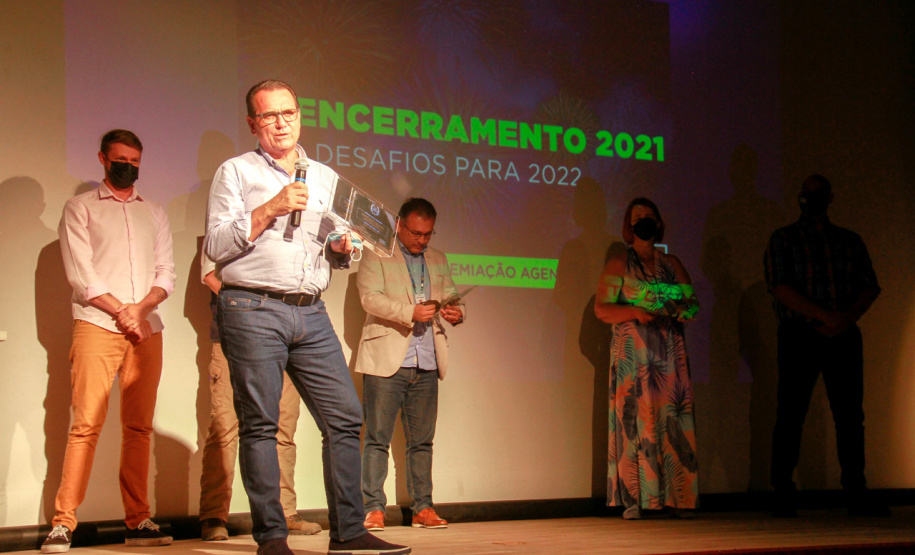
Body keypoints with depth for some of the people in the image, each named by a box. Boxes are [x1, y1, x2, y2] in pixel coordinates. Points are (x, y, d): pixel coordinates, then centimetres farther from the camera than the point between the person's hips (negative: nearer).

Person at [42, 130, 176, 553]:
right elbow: (80, 275, -1)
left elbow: (166, 274, 13)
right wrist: (122, 312, -8)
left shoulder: (154, 213, 21)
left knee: (139, 427, 1)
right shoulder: (80, 208, 10)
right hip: (97, 327, -4)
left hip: (147, 329, 4)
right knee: (86, 425, -11)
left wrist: (142, 307, -6)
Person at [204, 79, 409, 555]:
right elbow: (216, 246, -3)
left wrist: (342, 249, 3)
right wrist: (270, 209, -11)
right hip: (252, 310, -4)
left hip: (311, 314, 5)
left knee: (345, 418, -2)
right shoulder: (235, 173, 7)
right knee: (259, 424, -4)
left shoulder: (325, 178, 21)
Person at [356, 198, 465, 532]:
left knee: (422, 440, 6)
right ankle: (373, 508, -1)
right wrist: (410, 312, -19)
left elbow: (450, 296, 20)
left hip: (426, 364, 5)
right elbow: (370, 297, -7)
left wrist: (456, 312, -4)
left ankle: (422, 508, 11)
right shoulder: (377, 255, 4)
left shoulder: (438, 260, 21)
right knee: (377, 438, -4)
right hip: (386, 361, -4)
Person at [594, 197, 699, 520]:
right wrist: (635, 312, -16)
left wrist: (676, 310, -9)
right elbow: (601, 308, -1)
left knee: (673, 419, -4)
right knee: (633, 418, -8)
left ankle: (676, 497, -3)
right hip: (632, 355, -3)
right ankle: (632, 500, -8)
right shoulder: (618, 264, 8)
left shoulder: (672, 264, 18)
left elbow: (693, 305, 13)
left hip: (670, 354, 3)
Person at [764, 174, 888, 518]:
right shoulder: (783, 240, 5)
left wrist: (848, 317, -11)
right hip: (799, 335, -3)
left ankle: (856, 495, 8)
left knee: (850, 415, 2)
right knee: (790, 415, -5)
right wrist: (825, 316, -17)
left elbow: (870, 287, 9)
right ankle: (783, 498, -2)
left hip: (843, 335, 3)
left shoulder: (850, 241, 15)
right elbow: (780, 287, -8)